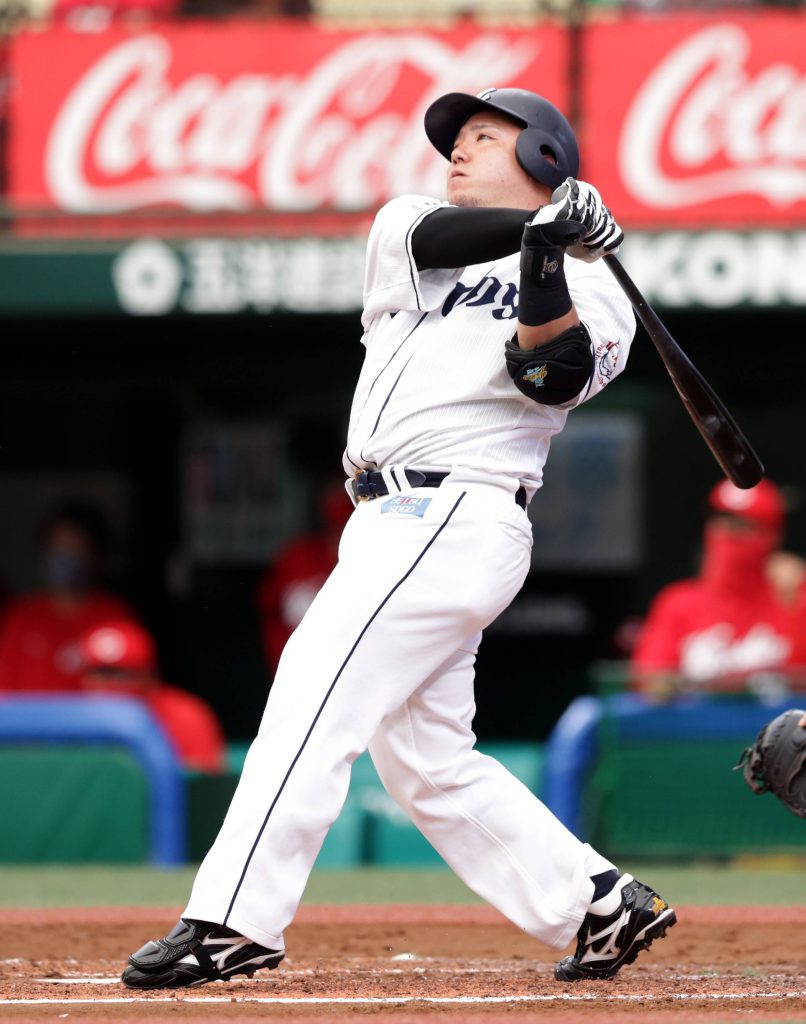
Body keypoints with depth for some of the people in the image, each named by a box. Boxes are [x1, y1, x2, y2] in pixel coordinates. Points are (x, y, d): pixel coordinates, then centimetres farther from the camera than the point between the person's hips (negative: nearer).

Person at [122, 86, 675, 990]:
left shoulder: (587, 291, 4)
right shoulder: (406, 229, 19)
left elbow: (549, 373, -16)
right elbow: (433, 239, -5)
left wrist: (547, 266, -29)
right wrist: (538, 224, -19)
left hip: (454, 519, -8)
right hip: (396, 526, 8)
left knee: (314, 702, -18)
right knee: (427, 766, 8)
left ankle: (232, 919, -24)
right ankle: (599, 905, 13)